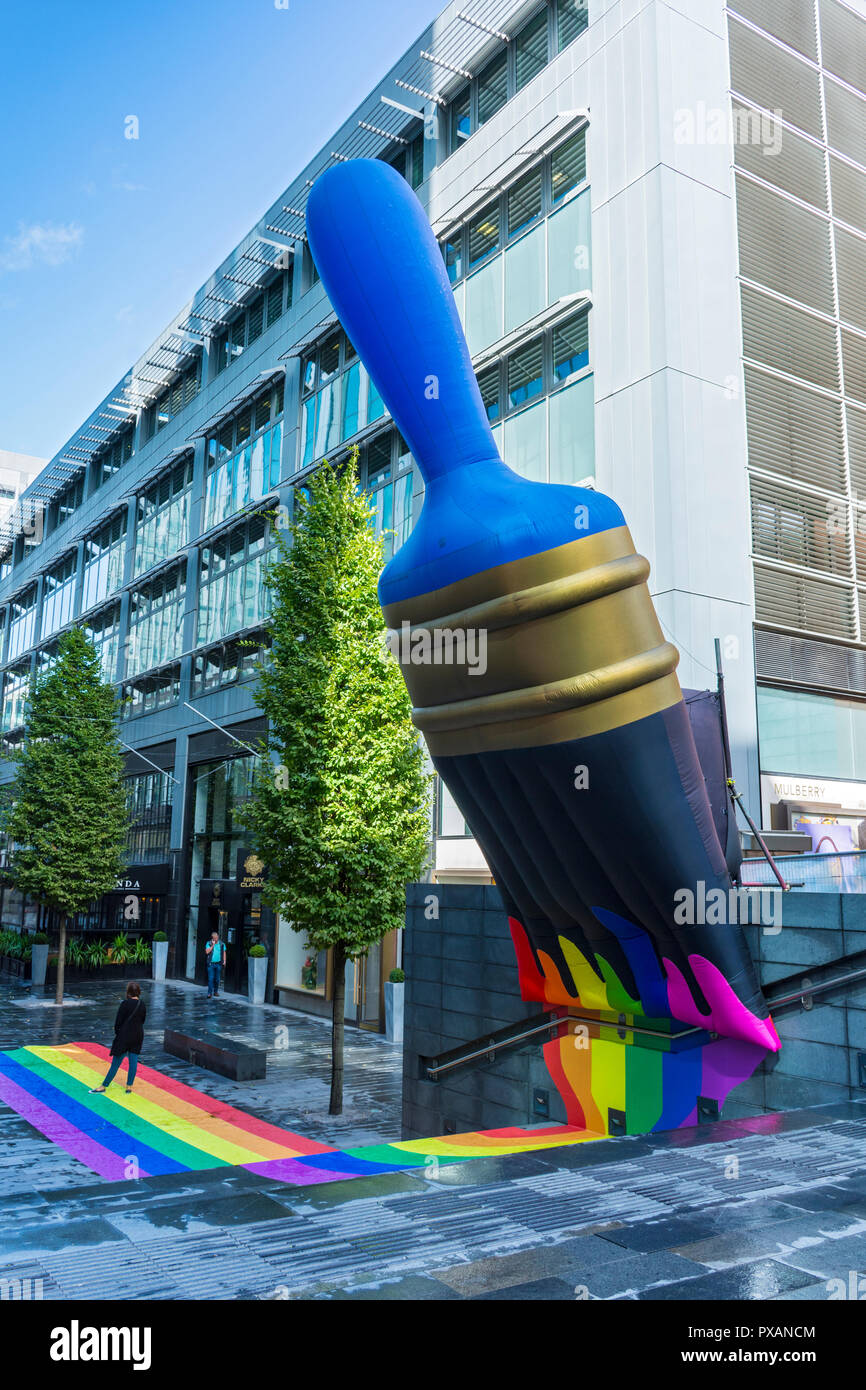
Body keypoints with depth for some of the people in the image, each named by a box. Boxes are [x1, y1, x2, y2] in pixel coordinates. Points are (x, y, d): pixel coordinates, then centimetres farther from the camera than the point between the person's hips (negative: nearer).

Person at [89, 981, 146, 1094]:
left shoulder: (126, 1003, -15)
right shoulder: (142, 1004, 2)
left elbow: (118, 1021, -10)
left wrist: (117, 1032, 5)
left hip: (125, 1035, -5)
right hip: (138, 1035, 5)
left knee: (116, 1062, 2)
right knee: (133, 1061, 9)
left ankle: (104, 1086, 12)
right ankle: (129, 1086, 13)